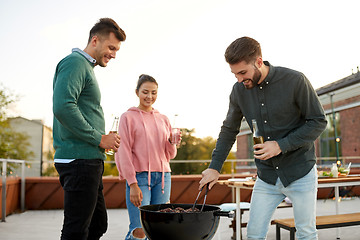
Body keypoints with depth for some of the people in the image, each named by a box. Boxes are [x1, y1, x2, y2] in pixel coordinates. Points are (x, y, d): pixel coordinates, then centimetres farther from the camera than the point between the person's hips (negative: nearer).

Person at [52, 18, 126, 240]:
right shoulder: (75, 62, -8)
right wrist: (99, 138, -17)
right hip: (79, 160, -10)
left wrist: (103, 139, 11)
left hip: (89, 160, 10)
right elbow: (63, 107, -23)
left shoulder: (87, 68, 23)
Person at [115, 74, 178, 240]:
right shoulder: (128, 117, 3)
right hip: (139, 176, -4)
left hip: (162, 176, 4)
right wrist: (133, 184, -11)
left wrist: (172, 142, -5)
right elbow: (124, 153, -3)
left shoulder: (163, 119, 16)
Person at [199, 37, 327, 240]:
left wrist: (281, 145, -20)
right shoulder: (239, 90, -3)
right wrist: (215, 167, 2)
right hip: (266, 176, 3)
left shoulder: (295, 80, -15)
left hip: (300, 172, -3)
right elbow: (229, 130, 8)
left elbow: (318, 122, -9)